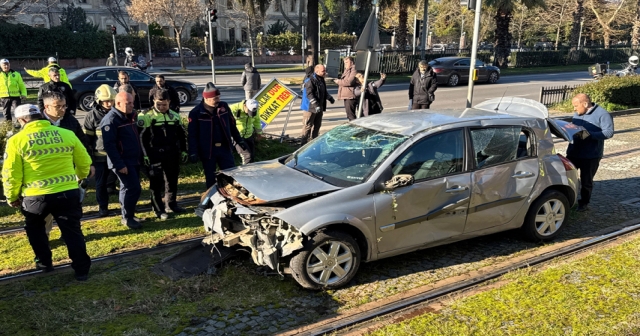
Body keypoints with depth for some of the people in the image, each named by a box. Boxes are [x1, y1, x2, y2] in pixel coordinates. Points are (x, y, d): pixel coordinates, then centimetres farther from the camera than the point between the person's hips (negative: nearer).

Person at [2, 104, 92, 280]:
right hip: (69, 192, 1)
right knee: (72, 231, 12)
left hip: (36, 196, -1)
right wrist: (80, 177, 29)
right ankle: (82, 269, 14)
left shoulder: (17, 140, -5)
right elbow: (84, 162, 9)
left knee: (35, 229, 27)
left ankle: (44, 263, 33)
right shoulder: (67, 134, 1)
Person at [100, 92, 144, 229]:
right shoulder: (111, 120, -16)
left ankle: (129, 215, 25)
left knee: (128, 188, 15)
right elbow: (109, 145, -21)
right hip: (122, 162, -9)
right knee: (133, 189, -10)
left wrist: (140, 157, 18)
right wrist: (119, 164, -23)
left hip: (134, 160, 9)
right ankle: (127, 218, 2)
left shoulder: (130, 116, 12)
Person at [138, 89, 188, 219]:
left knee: (172, 179, 14)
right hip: (155, 155, -5)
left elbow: (182, 134, 16)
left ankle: (171, 203, 31)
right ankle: (158, 209, 10)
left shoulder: (175, 116, 8)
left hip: (172, 154, 5)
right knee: (156, 182, 0)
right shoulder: (147, 116, -8)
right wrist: (145, 155, -12)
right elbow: (142, 137, -8)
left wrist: (184, 151, 12)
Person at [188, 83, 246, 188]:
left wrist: (239, 141, 13)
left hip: (224, 148, 3)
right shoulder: (196, 113, -11)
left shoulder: (224, 106, 0)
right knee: (210, 178, 9)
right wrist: (193, 153, -14)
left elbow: (232, 125, 11)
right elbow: (192, 134, -9)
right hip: (207, 150, -3)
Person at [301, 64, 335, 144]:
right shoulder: (310, 81, -18)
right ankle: (305, 143, 1)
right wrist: (315, 105, -33)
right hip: (310, 108, -9)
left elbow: (324, 91, 28)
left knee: (317, 125, 16)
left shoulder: (321, 80, 12)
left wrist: (330, 98, 23)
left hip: (319, 108, 9)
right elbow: (309, 94, -27)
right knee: (308, 126, -4)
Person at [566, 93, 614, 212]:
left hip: (591, 155, -5)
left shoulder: (602, 114, -11)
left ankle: (584, 203, 24)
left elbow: (609, 132, -17)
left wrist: (589, 134, -27)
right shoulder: (577, 114, 10)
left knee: (586, 180, 7)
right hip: (573, 152, 6)